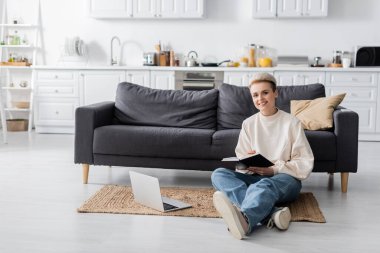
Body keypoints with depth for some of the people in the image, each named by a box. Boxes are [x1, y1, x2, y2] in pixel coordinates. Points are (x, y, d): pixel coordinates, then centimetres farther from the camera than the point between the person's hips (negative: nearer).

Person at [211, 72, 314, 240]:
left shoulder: (292, 123, 3)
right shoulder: (248, 124, 13)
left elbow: (306, 163, -2)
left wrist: (274, 169, -16)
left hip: (286, 179, -4)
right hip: (254, 177, 4)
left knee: (265, 185, -40)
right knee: (218, 174, -24)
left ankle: (244, 219, -73)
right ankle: (271, 212, -45)